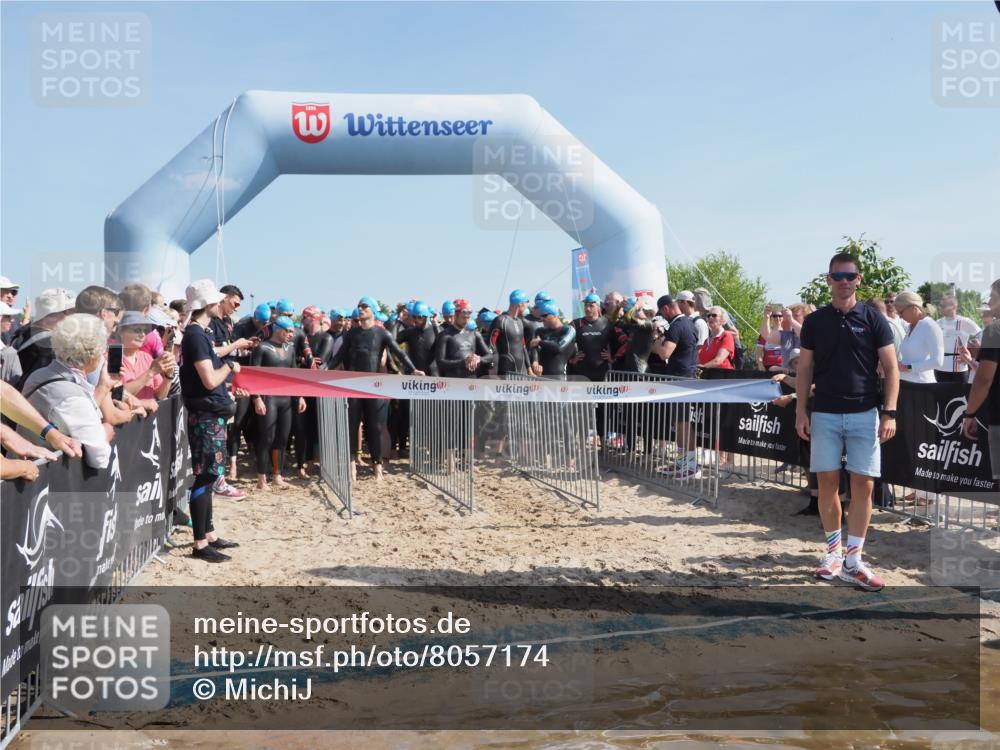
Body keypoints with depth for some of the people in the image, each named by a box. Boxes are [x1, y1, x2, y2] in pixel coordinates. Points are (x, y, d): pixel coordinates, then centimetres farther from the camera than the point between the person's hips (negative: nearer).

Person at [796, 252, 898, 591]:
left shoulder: (873, 319, 2)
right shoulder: (815, 321, 6)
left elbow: (890, 367, 0)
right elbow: (805, 369, 8)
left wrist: (889, 412, -9)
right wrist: (800, 411, 0)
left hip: (864, 413, -1)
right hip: (825, 413, 1)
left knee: (863, 485, -3)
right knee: (828, 482, 4)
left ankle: (852, 562, 3)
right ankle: (833, 552, 19)